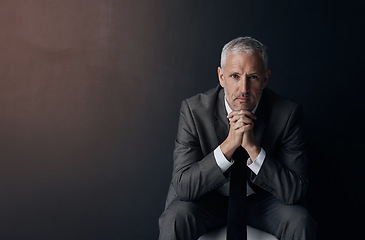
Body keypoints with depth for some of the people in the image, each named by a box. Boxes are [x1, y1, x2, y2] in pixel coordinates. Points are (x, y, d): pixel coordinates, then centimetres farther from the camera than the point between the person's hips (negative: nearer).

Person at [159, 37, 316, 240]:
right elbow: (183, 186, -21)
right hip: (208, 199, -1)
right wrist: (228, 145, -34)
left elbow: (296, 191, -18)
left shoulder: (288, 113, -17)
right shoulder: (194, 110, -18)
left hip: (260, 198, 2)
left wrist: (253, 148, -32)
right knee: (177, 217, -30)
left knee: (300, 220, -26)